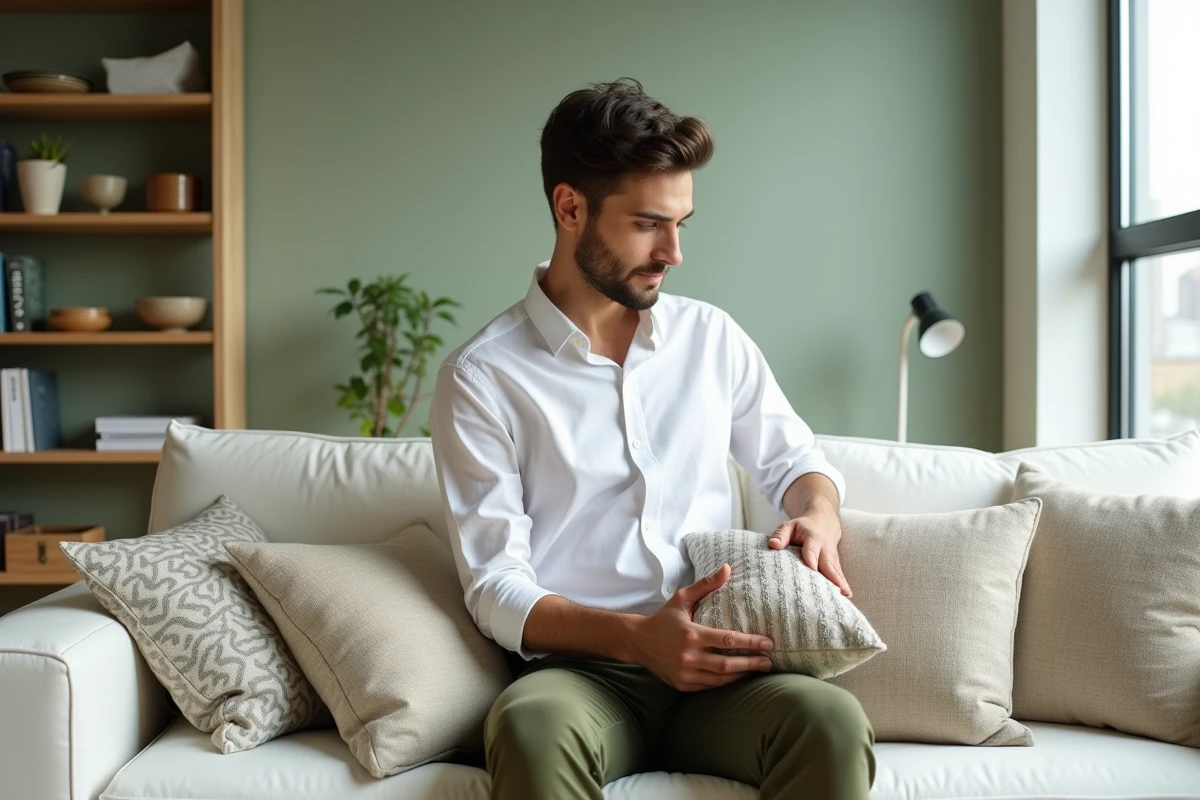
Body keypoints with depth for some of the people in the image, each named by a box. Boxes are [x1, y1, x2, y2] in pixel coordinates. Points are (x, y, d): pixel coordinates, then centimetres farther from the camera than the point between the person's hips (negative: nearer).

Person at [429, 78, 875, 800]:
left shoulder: (712, 337, 13)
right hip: (581, 668, -3)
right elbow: (497, 588, -4)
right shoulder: (481, 378, 0)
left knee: (833, 720, -31)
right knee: (534, 726, -38)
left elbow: (797, 462, 25)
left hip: (718, 663, 3)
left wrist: (818, 520, 0)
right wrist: (637, 638, -21)